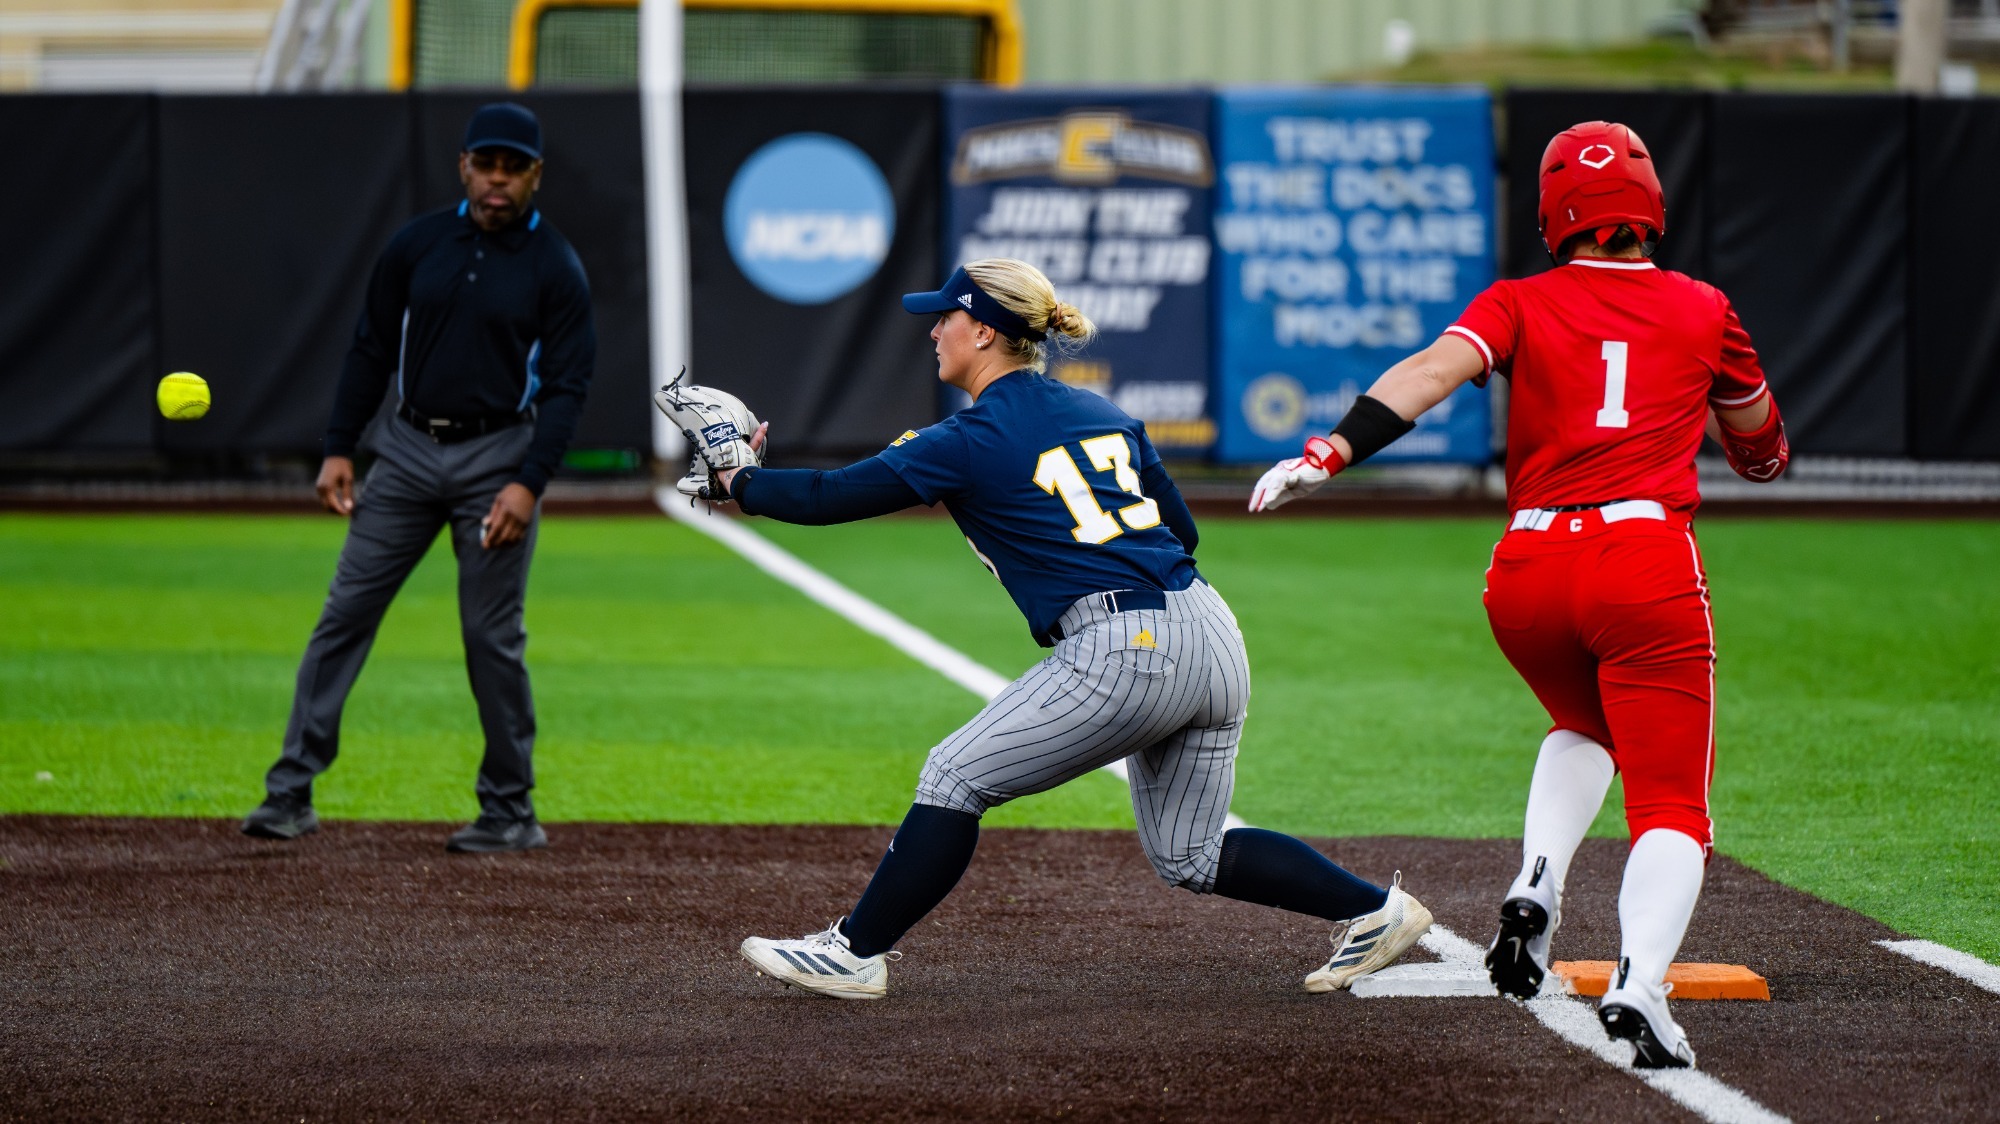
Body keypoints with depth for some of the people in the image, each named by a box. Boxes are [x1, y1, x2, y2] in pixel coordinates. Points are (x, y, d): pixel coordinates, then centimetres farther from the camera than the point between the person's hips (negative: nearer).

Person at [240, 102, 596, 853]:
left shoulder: (556, 270, -5)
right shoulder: (418, 246, 5)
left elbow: (566, 388, -8)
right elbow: (372, 350, 10)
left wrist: (528, 484, -19)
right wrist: (339, 448, 3)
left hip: (498, 454, -3)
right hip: (409, 448, 4)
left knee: (491, 634, -2)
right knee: (346, 612, -2)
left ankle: (511, 811, 9)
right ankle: (291, 791, -1)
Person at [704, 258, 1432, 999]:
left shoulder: (973, 442, -3)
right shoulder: (1102, 414, 18)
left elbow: (830, 498, 0)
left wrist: (739, 482, 15)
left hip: (1127, 656, -8)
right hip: (1214, 635, 8)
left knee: (955, 778, 2)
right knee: (1189, 856, 19)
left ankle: (855, 954, 4)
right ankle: (1375, 909, 13)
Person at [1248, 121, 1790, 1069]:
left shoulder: (1521, 305, 10)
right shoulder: (1700, 312, 13)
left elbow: (1437, 367, -10)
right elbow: (1759, 445, 26)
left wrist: (1335, 449, -19)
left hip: (1527, 573, 3)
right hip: (1649, 563, -3)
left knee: (1584, 726, 33)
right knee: (1670, 803, -4)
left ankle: (1535, 888, 8)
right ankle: (1638, 983, -30)